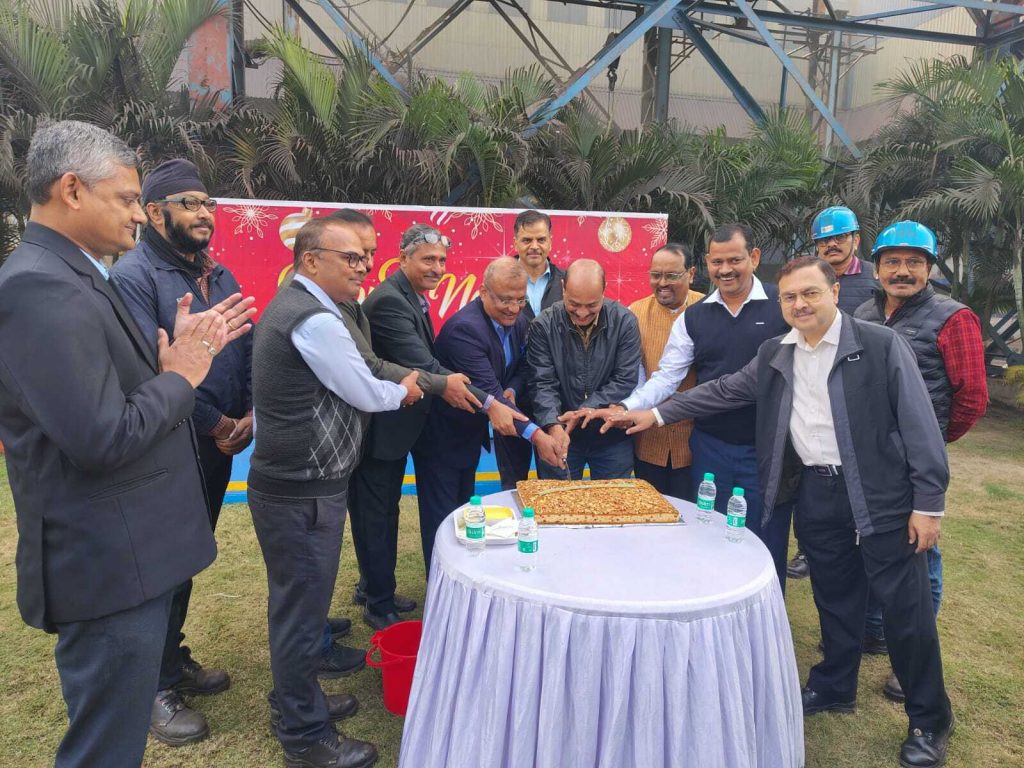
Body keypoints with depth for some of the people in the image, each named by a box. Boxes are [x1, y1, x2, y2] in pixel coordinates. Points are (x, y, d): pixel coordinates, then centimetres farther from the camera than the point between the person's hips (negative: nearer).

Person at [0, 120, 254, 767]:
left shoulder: (71, 277, 12)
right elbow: (102, 438, -28)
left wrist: (184, 355, 3)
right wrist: (180, 377, -13)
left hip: (128, 556, 10)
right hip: (110, 567, -10)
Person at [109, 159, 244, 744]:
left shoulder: (221, 278, 10)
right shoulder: (134, 273, -13)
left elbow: (245, 353, 10)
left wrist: (248, 415, -5)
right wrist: (213, 425, -17)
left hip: (219, 448, 7)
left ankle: (175, 658, 37)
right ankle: (156, 688, 23)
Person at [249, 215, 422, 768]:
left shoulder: (290, 306, 13)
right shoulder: (314, 319, -20)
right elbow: (366, 395, -13)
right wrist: (402, 390, 4)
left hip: (288, 483, 10)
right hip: (302, 492, -10)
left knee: (296, 602, 22)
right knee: (302, 607, 3)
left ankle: (296, 700, 39)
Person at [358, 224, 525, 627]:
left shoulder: (413, 297, 8)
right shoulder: (388, 300, -23)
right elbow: (424, 366, -30)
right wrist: (489, 404, -32)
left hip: (398, 425, 10)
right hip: (380, 428, -10)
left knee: (386, 514, 20)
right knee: (378, 518, 5)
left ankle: (379, 590, 36)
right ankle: (379, 606, 21)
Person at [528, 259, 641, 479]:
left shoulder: (624, 322, -8)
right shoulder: (544, 325, -10)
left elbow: (625, 380, -10)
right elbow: (542, 384, -12)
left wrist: (587, 409, -20)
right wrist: (553, 426, -27)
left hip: (612, 437, 1)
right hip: (559, 435, 0)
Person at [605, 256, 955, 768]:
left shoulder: (882, 345, -9)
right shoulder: (775, 355, 6)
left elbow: (919, 424, -9)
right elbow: (722, 391, 12)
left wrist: (929, 503, -12)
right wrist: (656, 414, 8)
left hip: (880, 494, -4)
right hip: (814, 492, 4)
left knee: (905, 608, 5)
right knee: (834, 598, 17)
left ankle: (929, 719, 24)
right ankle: (834, 687, 37)